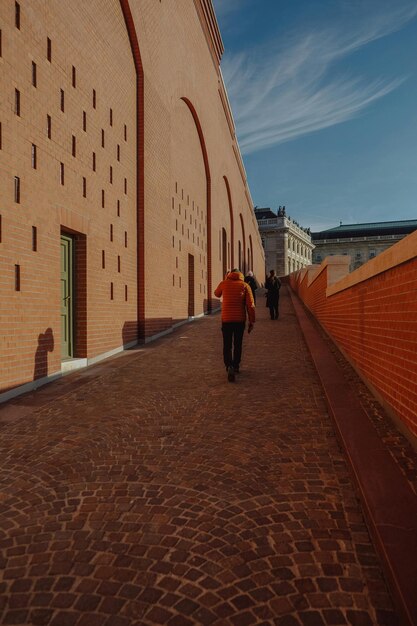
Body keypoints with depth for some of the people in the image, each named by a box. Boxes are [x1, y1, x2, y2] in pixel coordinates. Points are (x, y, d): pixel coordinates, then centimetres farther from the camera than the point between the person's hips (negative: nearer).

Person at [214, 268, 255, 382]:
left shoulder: (224, 283, 4)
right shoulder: (245, 285, 2)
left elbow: (216, 294, 26)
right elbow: (250, 305, -5)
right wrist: (251, 321, 0)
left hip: (226, 319, -1)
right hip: (240, 320, 1)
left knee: (227, 345, 4)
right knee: (237, 344, 17)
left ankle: (229, 366, -17)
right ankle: (236, 366, 27)